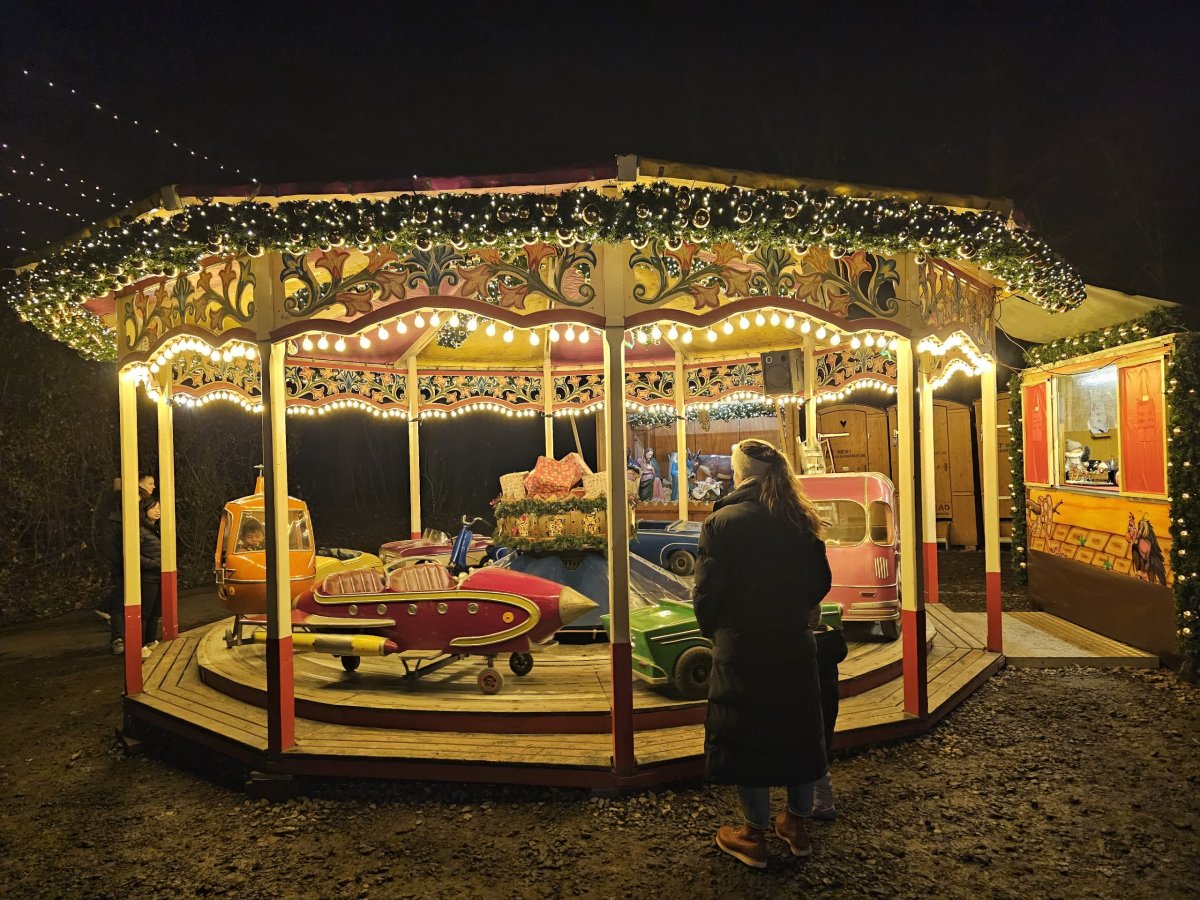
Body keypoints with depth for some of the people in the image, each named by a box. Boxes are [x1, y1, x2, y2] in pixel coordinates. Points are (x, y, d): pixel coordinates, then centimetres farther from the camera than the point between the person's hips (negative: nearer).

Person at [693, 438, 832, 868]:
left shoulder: (722, 522, -14)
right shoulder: (801, 522, 0)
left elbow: (707, 592, -13)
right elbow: (820, 584, 6)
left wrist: (715, 632, 5)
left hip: (741, 651, -4)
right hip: (795, 648, 5)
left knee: (745, 738, 9)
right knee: (797, 732, 18)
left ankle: (755, 836, 21)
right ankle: (797, 824, 31)